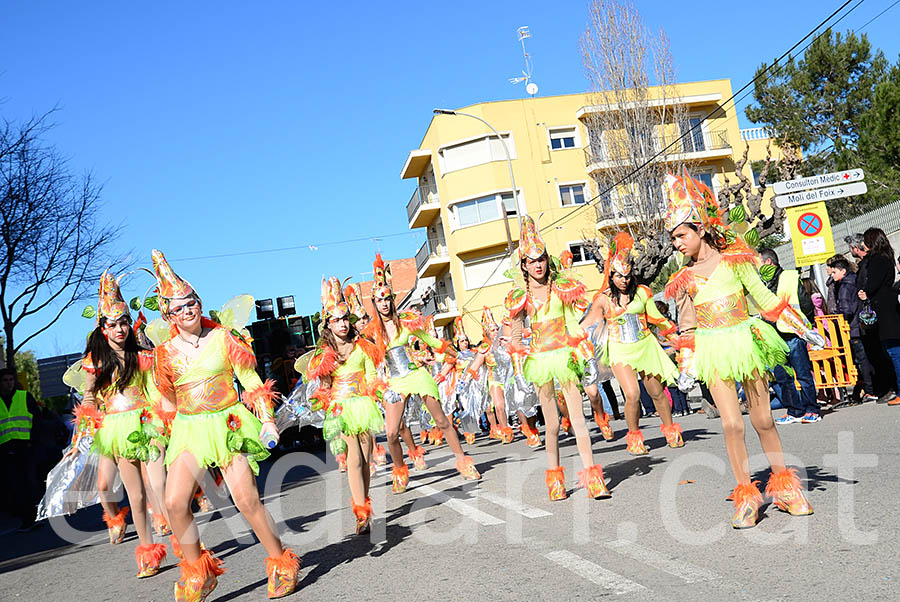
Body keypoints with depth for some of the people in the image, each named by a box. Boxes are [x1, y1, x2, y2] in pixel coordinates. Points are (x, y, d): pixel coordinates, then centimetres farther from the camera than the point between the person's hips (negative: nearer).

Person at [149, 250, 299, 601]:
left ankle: (282, 564, 11)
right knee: (174, 502, -13)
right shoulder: (166, 352, 7)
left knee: (247, 500, -9)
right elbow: (167, 401, 18)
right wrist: (167, 437, 20)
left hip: (229, 424, -3)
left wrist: (267, 421, -7)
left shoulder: (222, 338, 0)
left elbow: (251, 382, 1)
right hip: (189, 431, 3)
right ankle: (197, 572, 8)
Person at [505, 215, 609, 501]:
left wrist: (578, 349, -1)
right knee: (551, 423, 4)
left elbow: (572, 323, 10)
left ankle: (592, 476, -6)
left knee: (578, 418, -7)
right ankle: (555, 479, 15)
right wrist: (521, 352, 1)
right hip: (539, 359, 1)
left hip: (564, 356, 0)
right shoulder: (520, 297, 7)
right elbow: (515, 333, 14)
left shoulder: (561, 287, 6)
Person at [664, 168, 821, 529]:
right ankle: (746, 495, 4)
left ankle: (784, 487, 23)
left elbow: (765, 299, 6)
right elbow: (686, 327, 9)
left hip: (747, 341, 0)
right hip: (713, 352, 0)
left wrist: (804, 329, 6)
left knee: (763, 420, 5)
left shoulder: (735, 260, 1)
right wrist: (686, 370, 5)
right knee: (732, 424, -9)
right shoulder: (686, 279, 5)